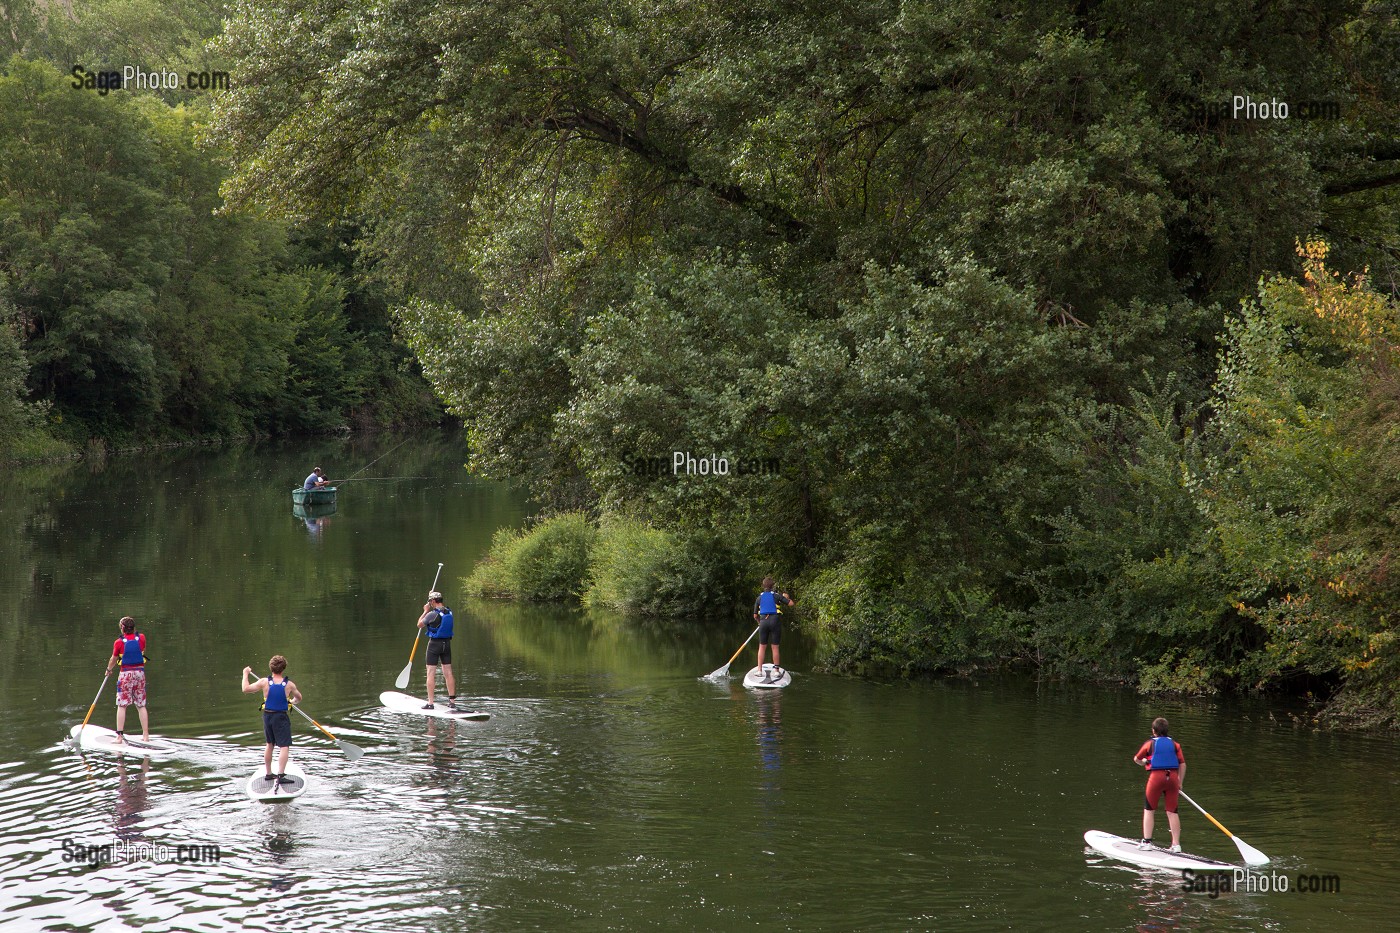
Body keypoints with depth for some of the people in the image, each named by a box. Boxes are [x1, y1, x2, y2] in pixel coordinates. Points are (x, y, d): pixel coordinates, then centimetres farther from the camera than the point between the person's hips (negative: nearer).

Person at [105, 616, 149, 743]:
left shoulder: (119, 642, -8)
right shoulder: (141, 638, -1)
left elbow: (113, 659, 5)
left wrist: (109, 669, 24)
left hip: (126, 674, -3)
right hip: (140, 672, 3)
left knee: (122, 705, 1)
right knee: (141, 706, 9)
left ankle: (119, 736, -5)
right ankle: (146, 735, 7)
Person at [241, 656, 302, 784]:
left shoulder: (264, 682, -9)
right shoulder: (289, 685, -9)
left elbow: (246, 689, -6)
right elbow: (299, 699, 9)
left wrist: (246, 674, 9)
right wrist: (292, 701, 32)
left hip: (267, 716, 4)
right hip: (281, 718, -4)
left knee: (270, 745, 21)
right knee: (285, 747, -4)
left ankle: (268, 773, 31)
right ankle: (280, 775, -18)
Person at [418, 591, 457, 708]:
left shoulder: (432, 614, -18)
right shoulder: (449, 612, 3)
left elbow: (420, 624, -4)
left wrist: (426, 611, 5)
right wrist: (428, 611, 20)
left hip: (435, 643, -6)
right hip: (447, 643, 6)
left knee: (431, 673, -2)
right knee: (448, 673, 11)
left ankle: (430, 703, -3)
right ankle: (452, 699, 15)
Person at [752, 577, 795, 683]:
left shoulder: (759, 598, 10)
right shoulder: (776, 595, 1)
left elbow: (755, 616, 12)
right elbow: (791, 603, 0)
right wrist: (787, 597, 20)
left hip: (763, 622, 2)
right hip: (775, 621, -2)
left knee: (762, 647, 9)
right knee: (775, 647, 2)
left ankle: (759, 670, 6)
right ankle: (776, 670, 4)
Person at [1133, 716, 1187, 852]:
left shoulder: (1150, 744, 5)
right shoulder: (1175, 744, 9)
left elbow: (1136, 759, 16)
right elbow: (1182, 764, 5)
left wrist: (1144, 762, 38)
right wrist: (1179, 783, 14)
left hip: (1156, 776, -2)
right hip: (1172, 777, 2)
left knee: (1149, 810, 10)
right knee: (1172, 811, 6)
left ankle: (1147, 841, 6)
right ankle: (1176, 844, 4)